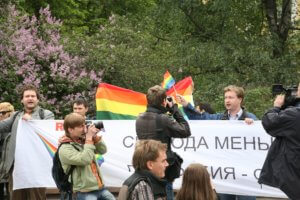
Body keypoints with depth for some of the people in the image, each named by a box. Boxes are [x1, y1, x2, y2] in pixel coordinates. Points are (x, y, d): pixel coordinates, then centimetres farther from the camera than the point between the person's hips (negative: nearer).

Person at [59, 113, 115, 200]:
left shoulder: (84, 141, 8)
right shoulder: (65, 149, -12)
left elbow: (103, 150, 15)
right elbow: (84, 160, -24)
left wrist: (95, 136, -1)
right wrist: (89, 139, -16)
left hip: (100, 187, 7)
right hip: (85, 192, -7)